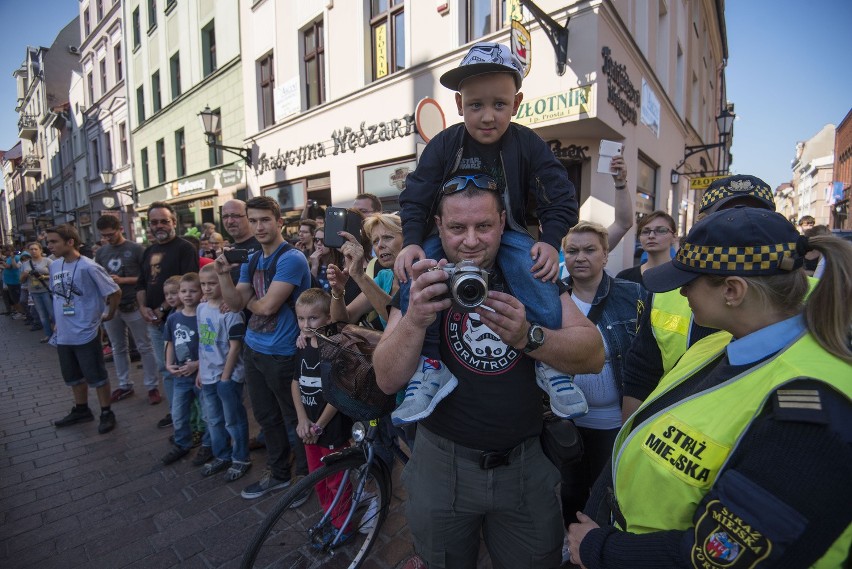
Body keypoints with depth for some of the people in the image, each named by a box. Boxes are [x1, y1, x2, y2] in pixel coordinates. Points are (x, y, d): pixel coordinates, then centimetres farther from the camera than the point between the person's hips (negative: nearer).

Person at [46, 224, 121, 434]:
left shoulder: (88, 267, -18)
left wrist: (109, 315, -4)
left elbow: (115, 292, -14)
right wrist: (59, 320, 16)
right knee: (72, 376, 20)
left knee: (96, 376, 4)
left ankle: (106, 413, 18)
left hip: (86, 333, -7)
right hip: (63, 334, 7)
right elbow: (57, 295, 19)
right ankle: (81, 410, 37)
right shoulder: (54, 266, 5)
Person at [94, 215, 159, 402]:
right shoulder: (101, 252, 9)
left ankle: (152, 386, 10)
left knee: (144, 347, 2)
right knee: (118, 348, 14)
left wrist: (123, 280, -17)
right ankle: (124, 385, 27)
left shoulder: (136, 249, -5)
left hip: (133, 306, -5)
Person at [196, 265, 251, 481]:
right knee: (214, 420, 20)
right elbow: (202, 343, 11)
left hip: (228, 376, -7)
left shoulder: (231, 311, -18)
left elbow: (235, 346, -17)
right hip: (207, 376, 8)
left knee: (233, 421, 6)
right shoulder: (201, 308, 5)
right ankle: (221, 456, 38)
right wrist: (200, 371, 12)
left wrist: (225, 376, -15)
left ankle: (241, 459, 24)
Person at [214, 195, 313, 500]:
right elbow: (236, 304, 5)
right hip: (253, 348, 8)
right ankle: (277, 473, 40)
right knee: (265, 415, 20)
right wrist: (224, 273, -9)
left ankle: (305, 476, 29)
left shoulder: (291, 258, -18)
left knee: (293, 419, 8)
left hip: (281, 354, -8)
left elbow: (268, 306, -23)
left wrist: (249, 301, -3)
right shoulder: (251, 260, 9)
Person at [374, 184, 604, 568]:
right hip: (443, 463, 0)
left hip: (526, 463, 1)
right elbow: (387, 380, -16)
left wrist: (528, 337, -33)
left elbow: (594, 356, -13)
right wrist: (415, 319, -36)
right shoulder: (422, 281, -9)